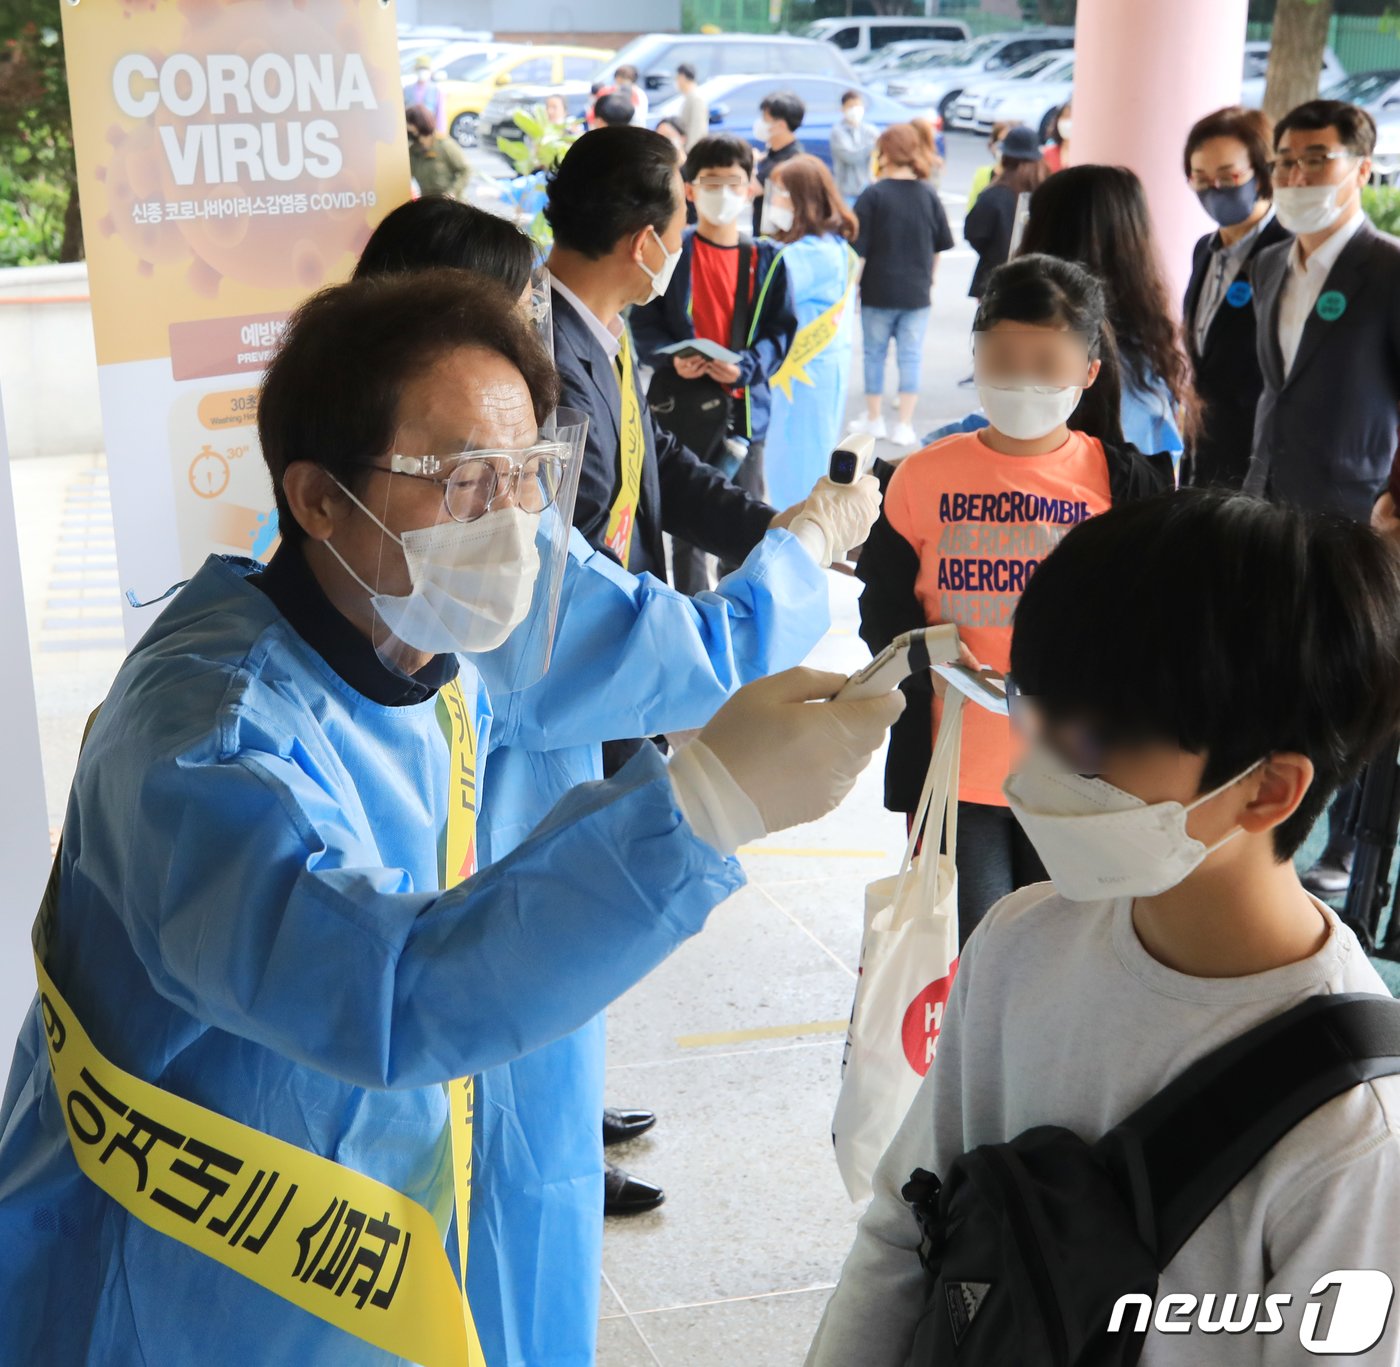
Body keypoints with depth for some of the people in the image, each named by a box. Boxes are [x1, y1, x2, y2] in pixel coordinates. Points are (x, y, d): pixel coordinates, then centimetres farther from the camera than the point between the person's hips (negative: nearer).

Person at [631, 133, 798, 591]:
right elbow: (643, 323, 1)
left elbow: (781, 330, 4)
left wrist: (746, 366, -14)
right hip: (682, 403, -2)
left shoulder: (767, 259, 5)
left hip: (744, 404, 2)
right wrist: (671, 358, -18)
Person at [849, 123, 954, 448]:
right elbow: (939, 246, 8)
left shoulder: (873, 195, -11)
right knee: (911, 356, 7)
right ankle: (905, 425, 7)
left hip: (878, 290, -2)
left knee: (875, 354, 13)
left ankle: (874, 419, 23)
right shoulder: (929, 195, -1)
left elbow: (857, 249, -11)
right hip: (917, 291, 2)